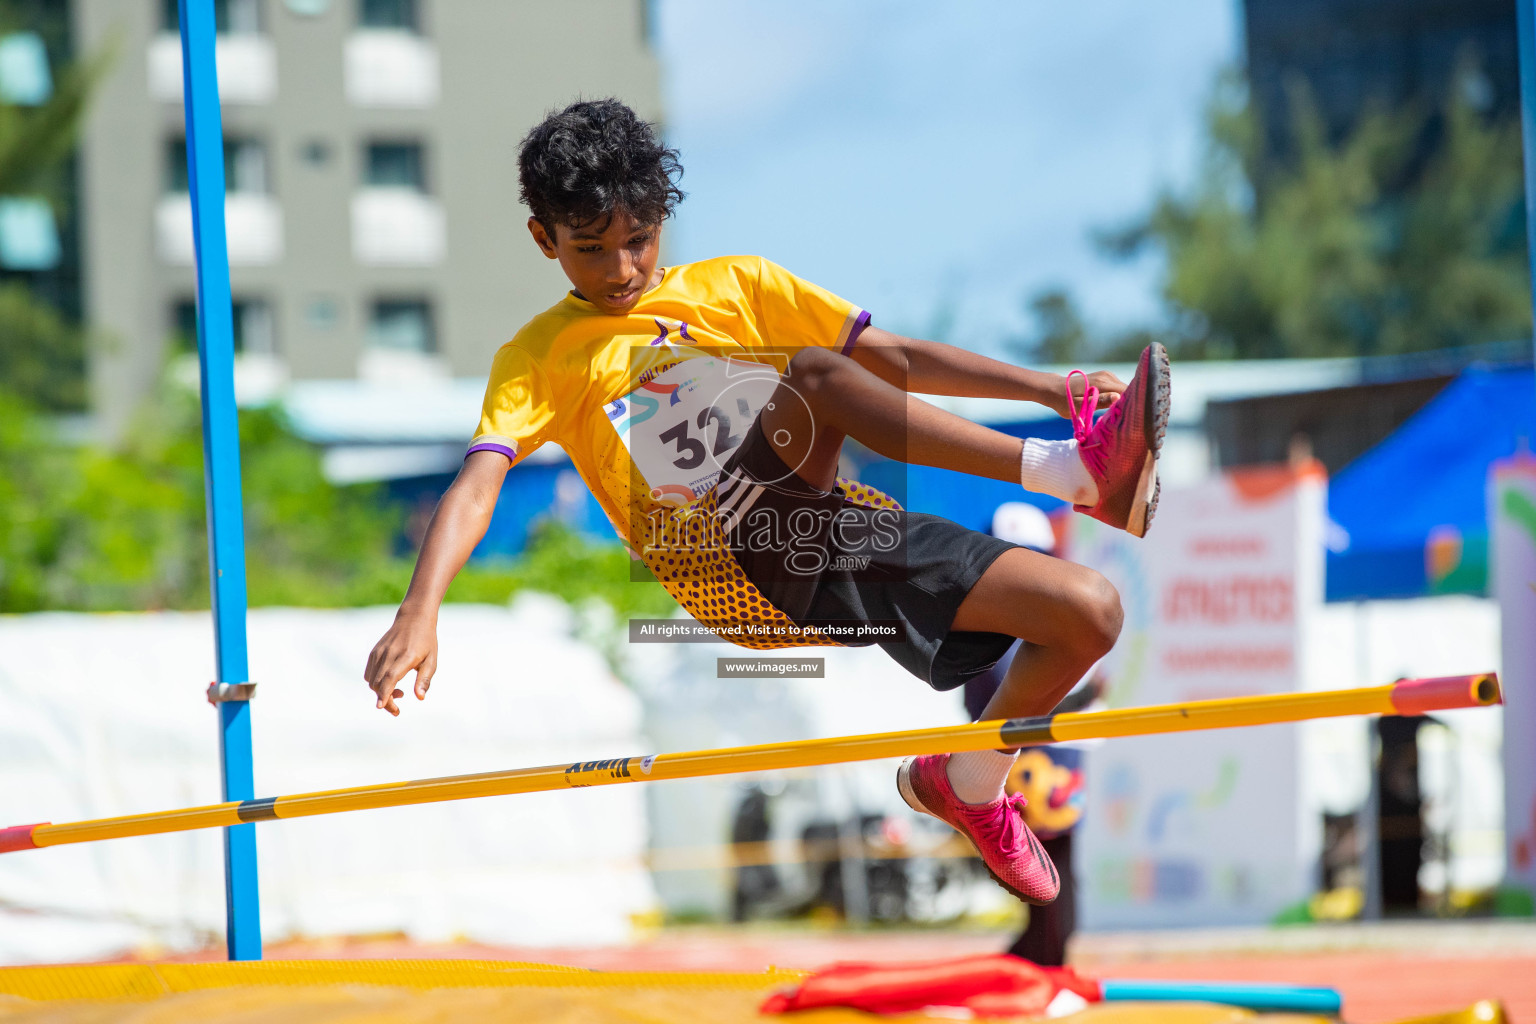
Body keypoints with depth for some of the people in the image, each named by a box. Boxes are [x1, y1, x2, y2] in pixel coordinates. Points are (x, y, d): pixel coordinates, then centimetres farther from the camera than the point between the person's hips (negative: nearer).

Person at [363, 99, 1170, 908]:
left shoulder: (733, 286, 20)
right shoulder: (540, 357, 11)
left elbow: (892, 357, 17)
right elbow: (476, 485, -4)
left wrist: (1049, 386, 4)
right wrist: (419, 614, -23)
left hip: (842, 530, 5)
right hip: (733, 570, -5)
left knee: (1090, 611, -9)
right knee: (815, 371, -32)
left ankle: (968, 780, 17)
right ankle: (1073, 472, -34)